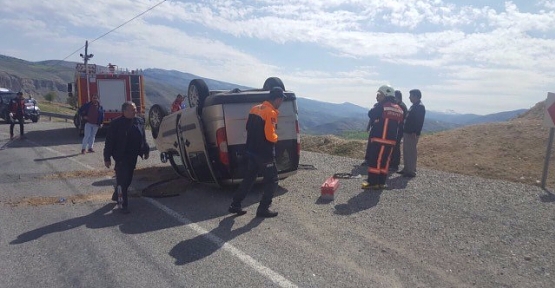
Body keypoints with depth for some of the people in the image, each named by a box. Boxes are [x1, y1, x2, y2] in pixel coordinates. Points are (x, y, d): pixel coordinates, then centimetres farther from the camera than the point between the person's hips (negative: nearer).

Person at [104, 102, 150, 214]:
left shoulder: (139, 121, 5)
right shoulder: (116, 124, -11)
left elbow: (143, 138, 14)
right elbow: (109, 142, -10)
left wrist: (146, 150, 13)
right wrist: (107, 158, -10)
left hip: (133, 156, 6)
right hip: (121, 157, -6)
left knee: (128, 179, 16)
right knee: (122, 180, -2)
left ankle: (116, 195, 39)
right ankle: (123, 205, 7)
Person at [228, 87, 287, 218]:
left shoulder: (255, 108, 8)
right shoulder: (271, 113, -18)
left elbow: (248, 127, 16)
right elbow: (270, 136, -23)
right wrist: (276, 138, -3)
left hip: (251, 151, 8)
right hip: (265, 154, -8)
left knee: (248, 178, 18)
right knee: (272, 181, 7)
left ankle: (235, 205, 22)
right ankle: (263, 209, 9)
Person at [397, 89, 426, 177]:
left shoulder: (420, 107, -13)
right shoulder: (414, 106, 17)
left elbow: (419, 121, -21)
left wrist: (415, 133, -26)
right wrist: (404, 130, 18)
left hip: (412, 134, -10)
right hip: (407, 132, 10)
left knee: (411, 152, -5)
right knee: (406, 151, 14)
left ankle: (411, 171, 1)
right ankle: (406, 169, 22)